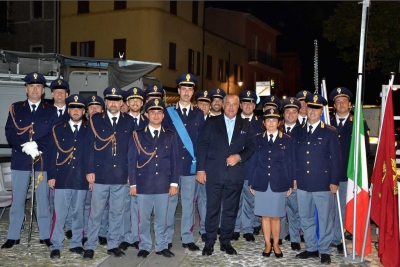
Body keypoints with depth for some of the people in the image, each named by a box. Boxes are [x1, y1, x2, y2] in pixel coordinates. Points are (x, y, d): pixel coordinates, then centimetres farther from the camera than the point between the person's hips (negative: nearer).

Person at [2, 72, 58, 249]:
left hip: (43, 160, -1)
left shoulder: (51, 111, 7)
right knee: (17, 199, 6)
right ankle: (13, 236, 15)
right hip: (20, 160, 1)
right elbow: (9, 133, 1)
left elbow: (53, 135, -1)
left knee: (43, 199, 5)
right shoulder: (15, 108, 9)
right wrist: (25, 146, -15)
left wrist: (37, 146, -16)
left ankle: (45, 236, 14)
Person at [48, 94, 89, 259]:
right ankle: (56, 246, 10)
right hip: (62, 179, 0)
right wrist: (51, 175, -2)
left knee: (78, 213, 8)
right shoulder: (58, 129, 8)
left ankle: (76, 244, 20)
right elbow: (53, 154, 5)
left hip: (82, 179, 1)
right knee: (59, 214, 0)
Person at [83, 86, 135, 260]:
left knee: (117, 212, 9)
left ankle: (113, 245, 22)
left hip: (121, 175, 1)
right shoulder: (96, 120, 4)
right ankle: (90, 246, 18)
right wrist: (89, 170, -5)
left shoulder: (129, 121, 7)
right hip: (100, 174, -1)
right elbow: (90, 146, 1)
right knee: (96, 212, 5)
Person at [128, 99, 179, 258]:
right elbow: (132, 161, 2)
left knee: (161, 219, 9)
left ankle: (162, 247, 22)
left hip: (163, 185, 1)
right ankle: (144, 247, 21)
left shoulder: (171, 136, 7)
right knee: (144, 219, 7)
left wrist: (174, 183, 1)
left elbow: (174, 161, 7)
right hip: (143, 184, -1)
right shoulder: (137, 135, 3)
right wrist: (133, 184, -3)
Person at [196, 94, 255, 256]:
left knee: (231, 210, 8)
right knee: (212, 209, 2)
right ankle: (209, 242, 14)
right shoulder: (212, 122, 5)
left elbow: (251, 147, 9)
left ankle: (226, 241, 21)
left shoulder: (245, 125, 10)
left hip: (235, 174, 2)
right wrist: (201, 169, -6)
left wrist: (239, 156, -10)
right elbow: (202, 145, 1)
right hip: (214, 173, -2)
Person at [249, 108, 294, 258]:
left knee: (276, 216, 5)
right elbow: (254, 162, 6)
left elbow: (290, 164, 3)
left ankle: (276, 245, 19)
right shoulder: (258, 139, 6)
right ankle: (267, 244, 19)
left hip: (279, 184, -1)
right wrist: (251, 183, 3)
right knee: (264, 215, 8)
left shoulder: (287, 140, 3)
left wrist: (290, 185, 0)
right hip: (261, 183, 1)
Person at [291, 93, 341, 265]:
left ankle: (324, 251, 19)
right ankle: (311, 248, 27)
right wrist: (292, 178, 4)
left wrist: (334, 181, -7)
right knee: (306, 218, 13)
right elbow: (293, 156, 10)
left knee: (325, 219, 5)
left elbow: (336, 159, -3)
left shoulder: (330, 132, -1)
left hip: (323, 183, -3)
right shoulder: (297, 132, 9)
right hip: (302, 183, 4)